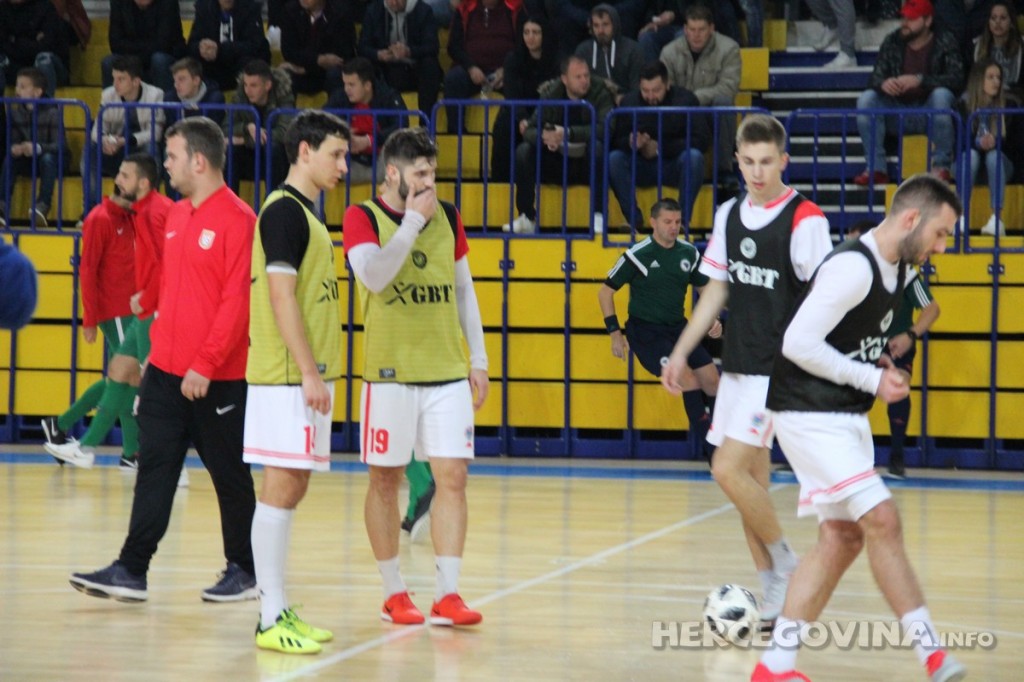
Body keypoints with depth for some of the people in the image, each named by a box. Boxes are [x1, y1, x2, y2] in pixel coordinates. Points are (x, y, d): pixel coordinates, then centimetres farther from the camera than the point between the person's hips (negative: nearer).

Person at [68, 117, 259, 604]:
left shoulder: (237, 220, -13)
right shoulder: (175, 216, 12)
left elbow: (238, 302, -18)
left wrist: (205, 365, -21)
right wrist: (159, 349, 16)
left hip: (216, 380, -7)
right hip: (165, 372, 7)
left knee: (230, 477, 5)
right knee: (153, 471, 3)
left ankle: (243, 573, 17)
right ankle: (132, 572, 2)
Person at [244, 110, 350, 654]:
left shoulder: (304, 212, 17)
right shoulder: (285, 210, -12)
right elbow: (281, 295, -18)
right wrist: (309, 371, -20)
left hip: (303, 377, 10)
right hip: (287, 377, -10)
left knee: (290, 487, 10)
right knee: (281, 487, -8)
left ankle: (278, 610, 15)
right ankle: (271, 619, -6)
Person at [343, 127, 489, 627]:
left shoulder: (448, 217, 9)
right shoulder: (362, 218, -4)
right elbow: (374, 275, -22)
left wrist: (477, 359, 12)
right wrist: (414, 221, -17)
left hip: (448, 372, 4)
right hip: (390, 373, -4)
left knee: (452, 475, -3)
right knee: (385, 479, 3)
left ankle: (447, 595, -2)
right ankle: (394, 592, 15)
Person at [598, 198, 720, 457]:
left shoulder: (689, 253, 1)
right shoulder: (637, 255, -13)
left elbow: (704, 288, 17)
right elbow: (605, 291, -5)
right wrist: (615, 333, -9)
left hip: (677, 328, 6)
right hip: (645, 331, -6)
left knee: (711, 379, -2)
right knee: (687, 375, -21)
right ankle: (703, 438, -12)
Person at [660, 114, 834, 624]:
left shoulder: (804, 220, -11)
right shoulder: (729, 215, 10)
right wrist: (682, 351, 15)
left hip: (778, 370, -7)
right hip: (736, 366, 7)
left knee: (729, 470, -15)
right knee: (750, 480, 7)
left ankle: (784, 564, 3)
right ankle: (774, 597, 13)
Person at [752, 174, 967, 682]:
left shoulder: (899, 269, 8)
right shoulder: (853, 268, -22)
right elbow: (798, 343, -25)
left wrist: (882, 367, 3)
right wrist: (873, 380, -18)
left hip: (848, 418, 10)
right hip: (810, 415, -10)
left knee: (842, 537, 8)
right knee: (882, 521, -13)